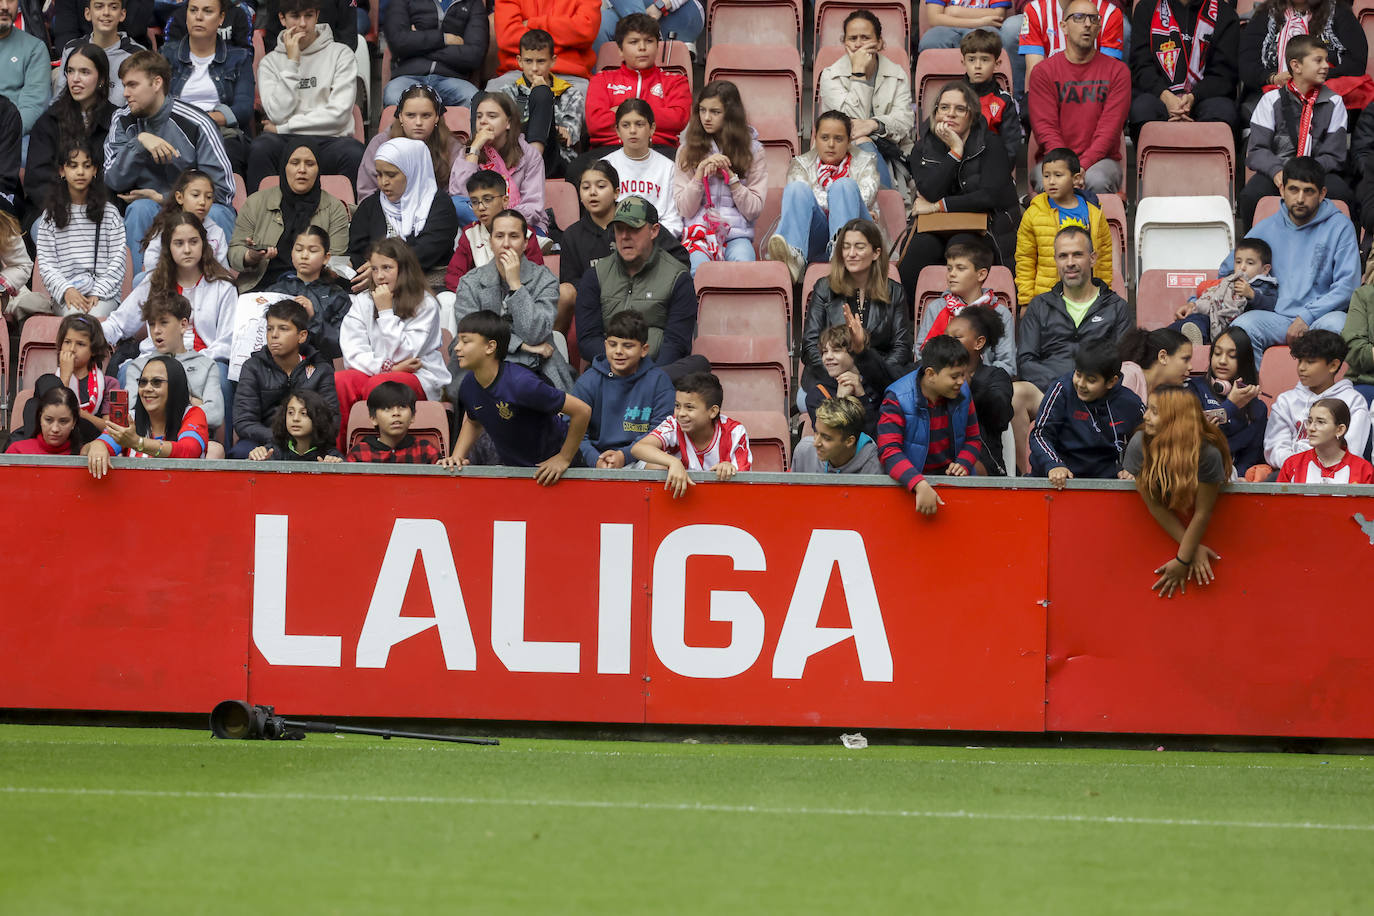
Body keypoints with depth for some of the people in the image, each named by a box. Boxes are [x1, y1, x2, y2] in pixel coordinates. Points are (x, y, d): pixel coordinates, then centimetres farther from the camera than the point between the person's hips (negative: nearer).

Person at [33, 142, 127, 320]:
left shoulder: (109, 213, 10)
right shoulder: (51, 215, 11)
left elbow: (117, 259, 4)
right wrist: (66, 290, -13)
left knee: (95, 316, -33)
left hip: (104, 292, 0)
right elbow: (45, 263, 5)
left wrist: (98, 293, -10)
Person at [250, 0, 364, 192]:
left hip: (330, 140, -1)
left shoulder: (341, 55, 8)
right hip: (286, 142, 1)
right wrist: (292, 62, -4)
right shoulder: (270, 63, 13)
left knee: (354, 153, -34)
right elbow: (279, 115, -3)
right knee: (261, 148, -33)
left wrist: (283, 128, -3)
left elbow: (338, 115, -2)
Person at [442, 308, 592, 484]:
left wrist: (564, 459, -19)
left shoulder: (520, 384, -32)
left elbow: (582, 411, -28)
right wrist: (457, 457, -1)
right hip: (510, 467, 6)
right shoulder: (468, 386, -10)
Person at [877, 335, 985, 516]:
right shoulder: (898, 399, -13)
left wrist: (963, 464, -7)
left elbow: (973, 438, 16)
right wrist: (920, 485, -36)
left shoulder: (962, 393, 4)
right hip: (908, 481, -4)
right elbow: (889, 451, -21)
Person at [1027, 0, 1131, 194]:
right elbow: (1045, 127, -2)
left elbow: (1110, 128, -3)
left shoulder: (1118, 71, 6)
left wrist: (1084, 165, -18)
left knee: (1097, 181, -35)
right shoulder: (1043, 72, 7)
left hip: (1101, 158, 0)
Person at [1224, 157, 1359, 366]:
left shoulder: (1339, 227, 5)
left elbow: (1347, 286, -3)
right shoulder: (1265, 229, 15)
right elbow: (1227, 271, 24)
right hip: (1277, 316, 2)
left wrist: (1307, 316, -14)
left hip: (1321, 315, -2)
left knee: (1335, 323, -38)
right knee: (1242, 326, -30)